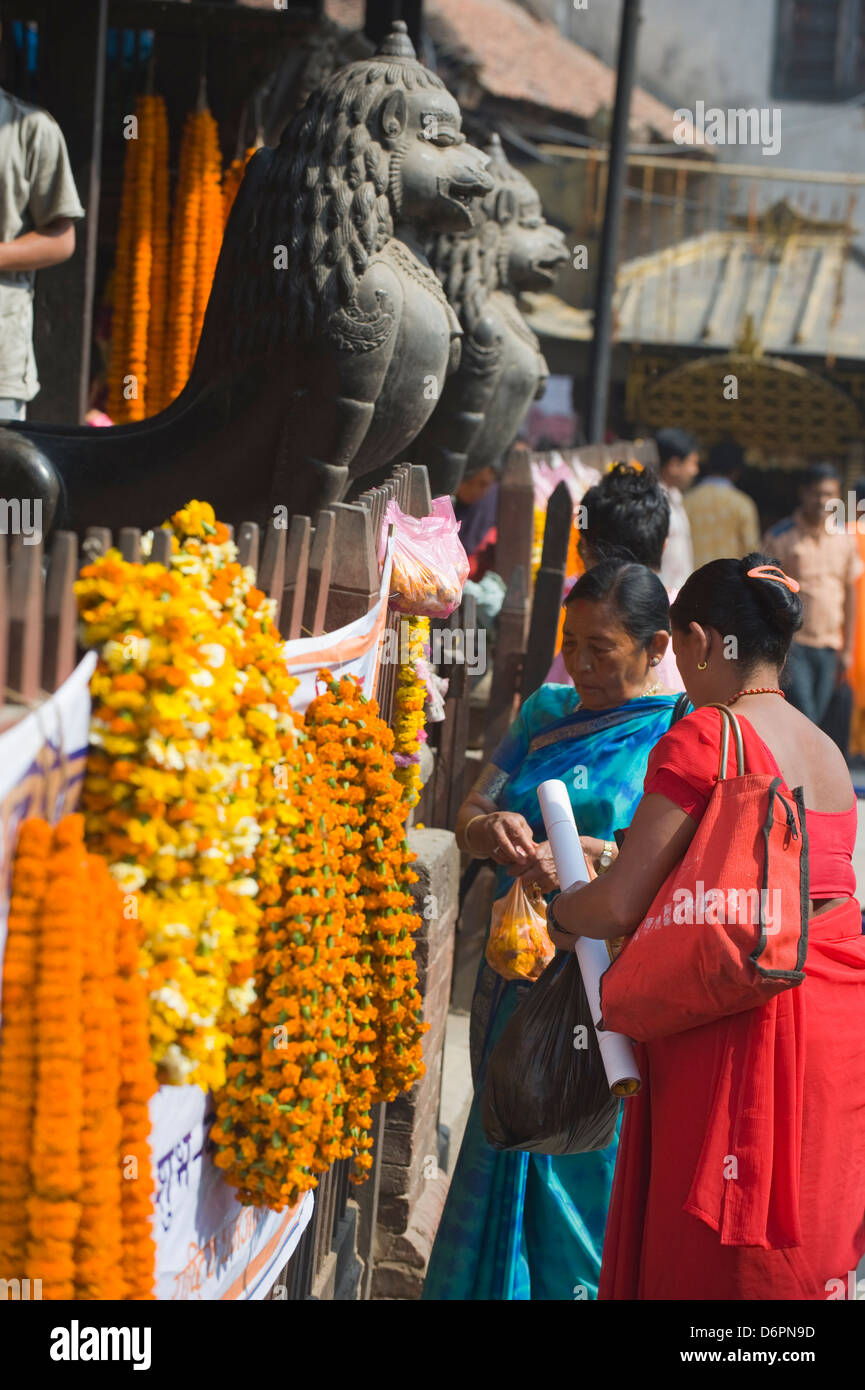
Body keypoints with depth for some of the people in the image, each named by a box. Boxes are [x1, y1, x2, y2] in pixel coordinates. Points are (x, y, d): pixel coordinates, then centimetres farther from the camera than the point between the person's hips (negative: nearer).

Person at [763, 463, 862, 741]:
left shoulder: (845, 538, 7)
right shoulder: (780, 537, -5)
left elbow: (850, 592, 13)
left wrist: (847, 648, 11)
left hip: (829, 648, 4)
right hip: (792, 644, -4)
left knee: (820, 720, 4)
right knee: (805, 720, -14)